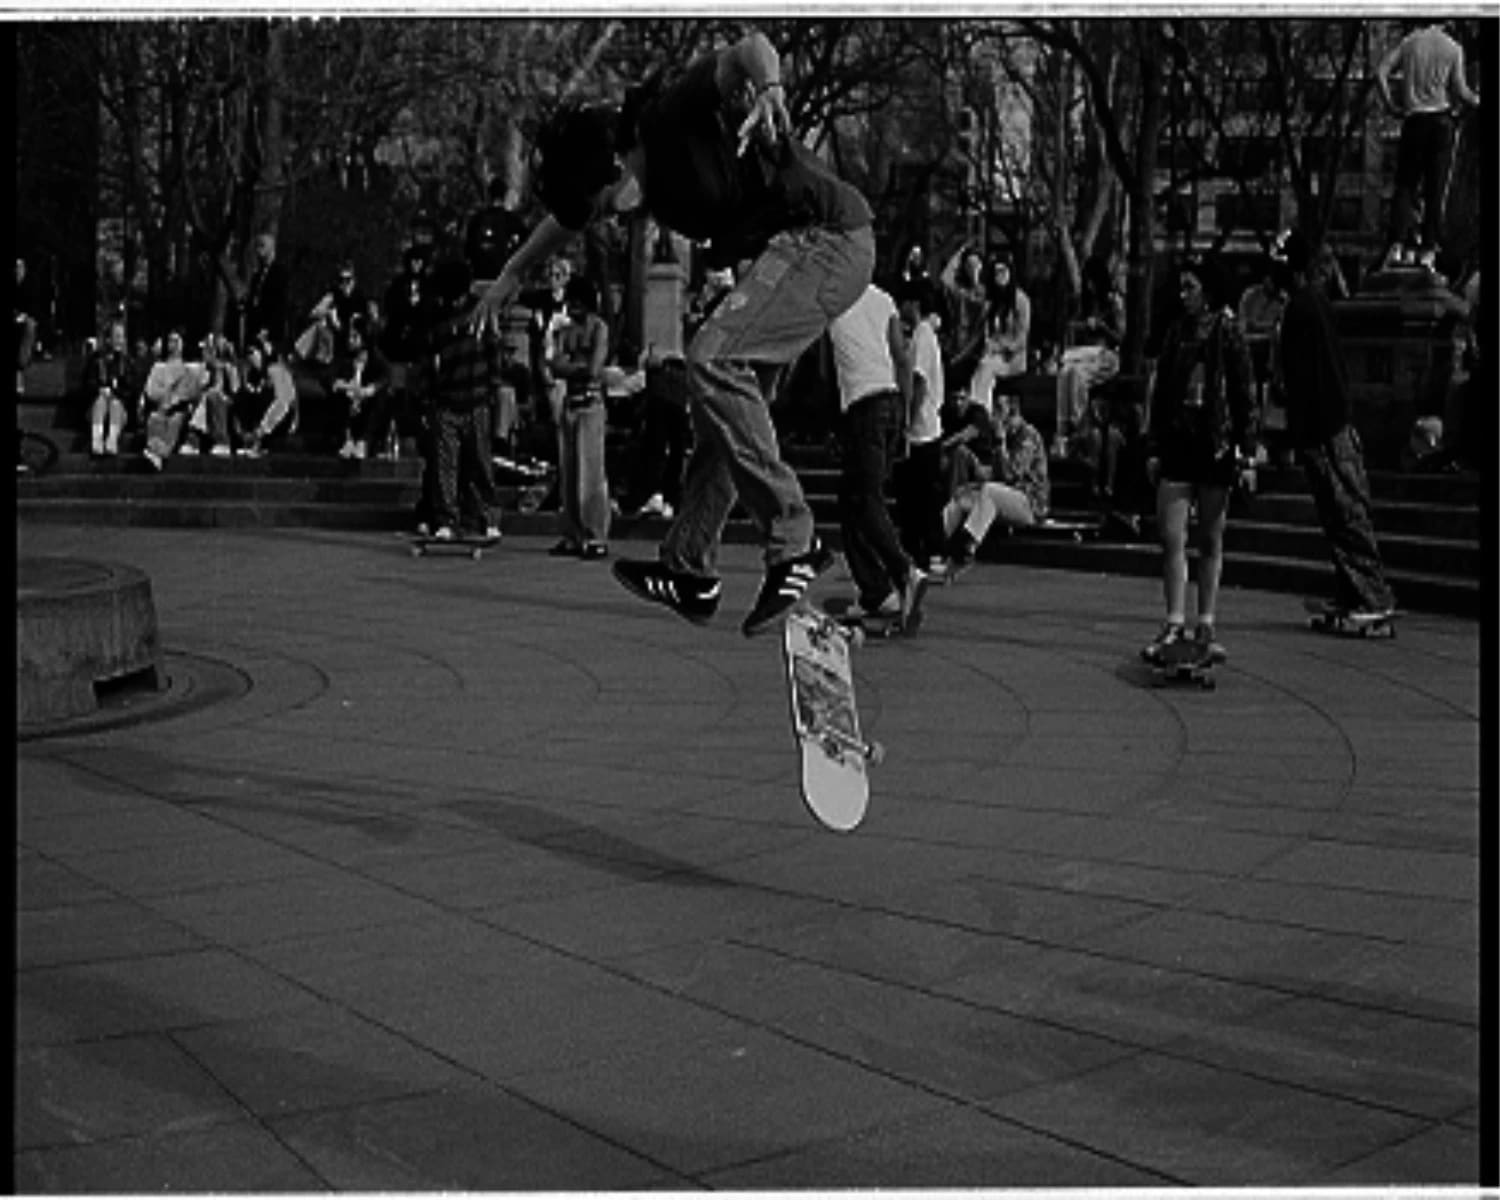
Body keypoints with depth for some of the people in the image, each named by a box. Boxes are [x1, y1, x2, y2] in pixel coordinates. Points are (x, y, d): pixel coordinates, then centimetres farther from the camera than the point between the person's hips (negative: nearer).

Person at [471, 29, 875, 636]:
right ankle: (689, 570, 18)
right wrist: (512, 273, 37)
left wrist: (769, 88, -56)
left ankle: (792, 541, -20)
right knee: (727, 384, 10)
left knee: (712, 359, -22)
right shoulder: (653, 157, 9)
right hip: (786, 251, 10)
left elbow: (750, 49, -34)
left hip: (829, 238, -10)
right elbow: (566, 216, 28)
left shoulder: (677, 113, -18)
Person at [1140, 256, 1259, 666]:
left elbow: (1245, 395, -2)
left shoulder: (1228, 333, -2)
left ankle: (1206, 625, 14)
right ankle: (1174, 624, 1)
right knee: (1171, 538, -4)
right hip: (1177, 442, 3)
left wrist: (1247, 455, -6)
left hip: (1216, 443, -3)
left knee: (1211, 541, 6)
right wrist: (1153, 447, 9)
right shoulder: (1176, 332, 9)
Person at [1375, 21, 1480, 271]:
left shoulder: (1408, 42, 5)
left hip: (1413, 120, 1)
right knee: (1435, 189, 3)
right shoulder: (1453, 48, 0)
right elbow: (1459, 90, -4)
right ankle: (1427, 249, 1)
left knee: (1405, 185, 5)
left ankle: (1397, 244, -10)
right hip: (1442, 120, -1)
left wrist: (1392, 105, 4)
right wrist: (1476, 101, 15)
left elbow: (1380, 72, -3)